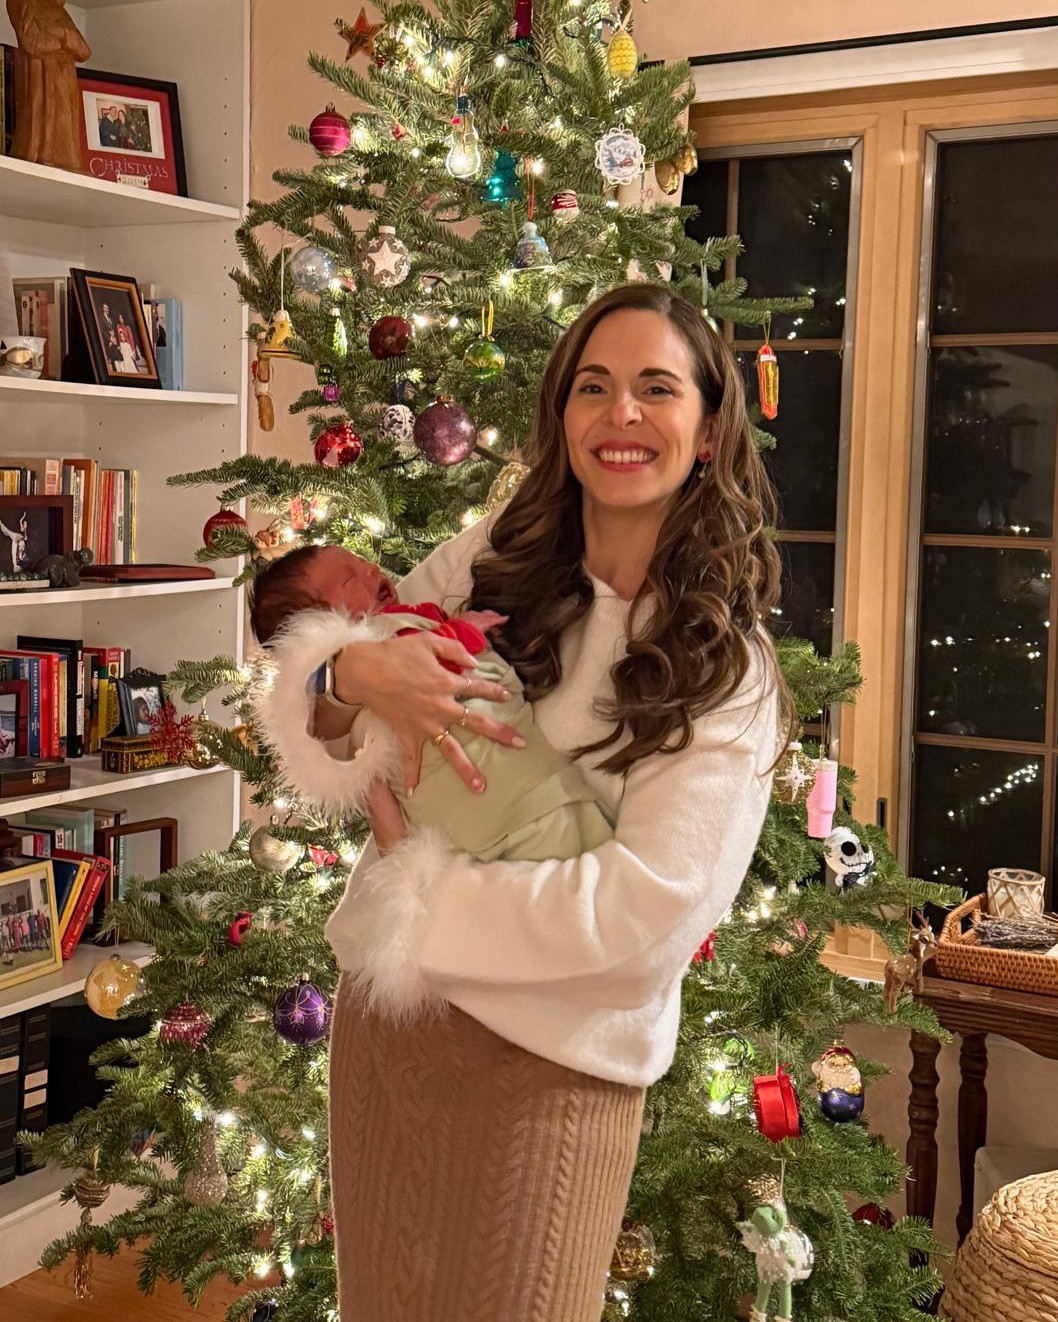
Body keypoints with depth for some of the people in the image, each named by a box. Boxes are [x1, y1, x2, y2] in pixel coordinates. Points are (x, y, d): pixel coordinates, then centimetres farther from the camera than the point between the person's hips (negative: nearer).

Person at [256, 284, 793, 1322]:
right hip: (383, 1005, 4)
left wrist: (413, 872, -16)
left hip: (551, 1062, -3)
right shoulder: (490, 560, -1)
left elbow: (650, 907, -20)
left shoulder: (727, 670, -10)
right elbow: (295, 677, 4)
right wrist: (354, 669, -19)